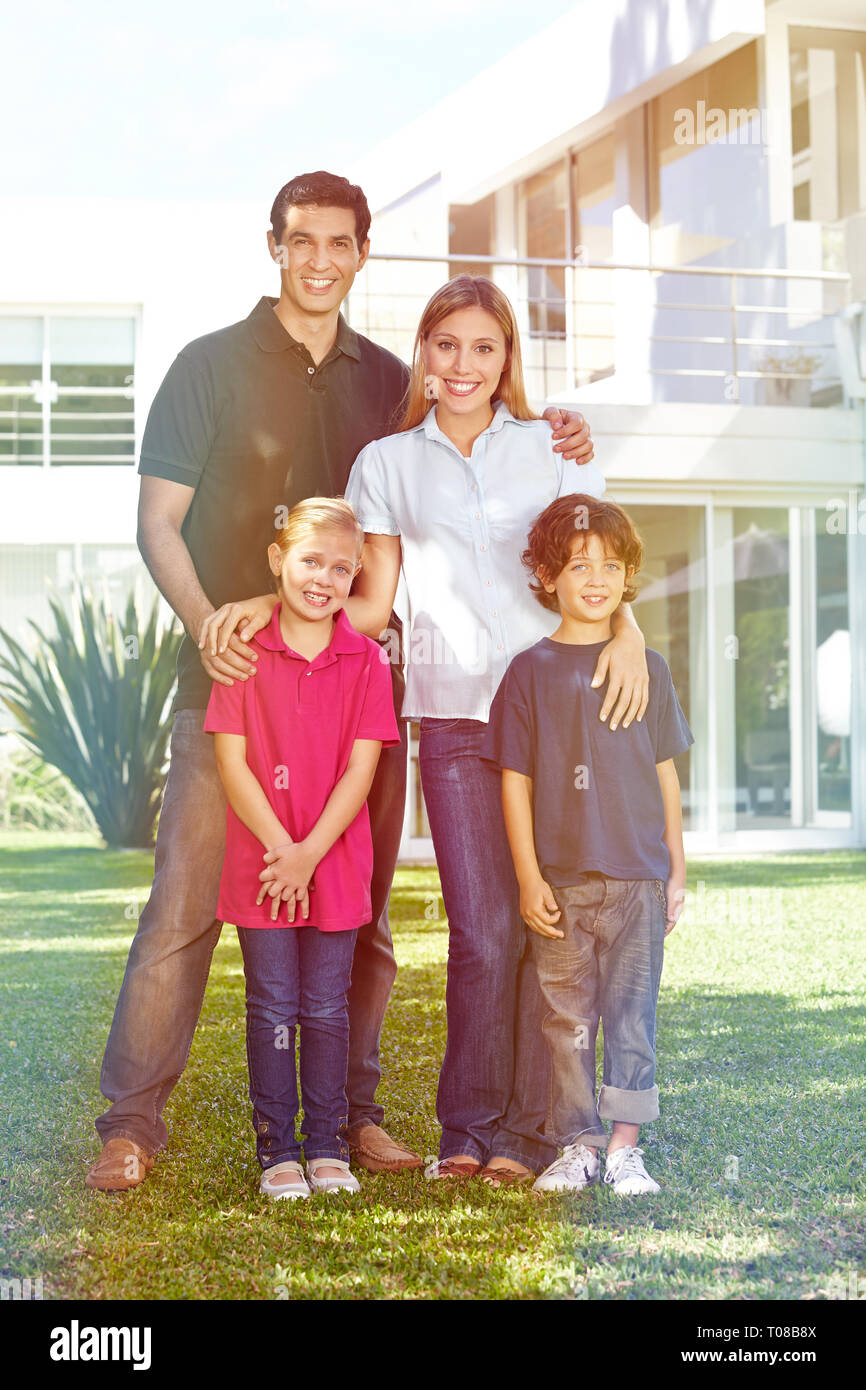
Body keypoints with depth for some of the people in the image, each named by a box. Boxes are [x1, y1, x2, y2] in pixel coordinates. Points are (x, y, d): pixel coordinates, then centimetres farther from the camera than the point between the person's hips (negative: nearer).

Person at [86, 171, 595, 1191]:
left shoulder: (388, 381, 14)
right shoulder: (212, 366, 4)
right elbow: (158, 522, 0)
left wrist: (547, 454, 3)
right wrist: (203, 623, -18)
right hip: (232, 680, -3)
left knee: (359, 909, 6)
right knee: (185, 902, -6)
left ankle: (352, 1111, 18)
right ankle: (132, 1122, 1)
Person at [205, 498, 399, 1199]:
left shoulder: (365, 661, 0)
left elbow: (361, 769, -4)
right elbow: (232, 761, -5)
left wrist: (310, 852, -13)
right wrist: (281, 846, -12)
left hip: (336, 864, 1)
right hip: (259, 862, -1)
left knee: (326, 1009, 8)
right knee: (272, 1009, 4)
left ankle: (327, 1147, 18)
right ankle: (277, 1150, 12)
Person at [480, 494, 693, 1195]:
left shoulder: (647, 668, 7)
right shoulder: (530, 670, 2)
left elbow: (666, 775, 11)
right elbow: (515, 780, 2)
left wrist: (678, 872, 8)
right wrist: (528, 876, -4)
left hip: (637, 876, 1)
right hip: (560, 879, -1)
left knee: (632, 1012, 1)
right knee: (568, 1017, 6)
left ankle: (625, 1146, 7)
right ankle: (577, 1144, 15)